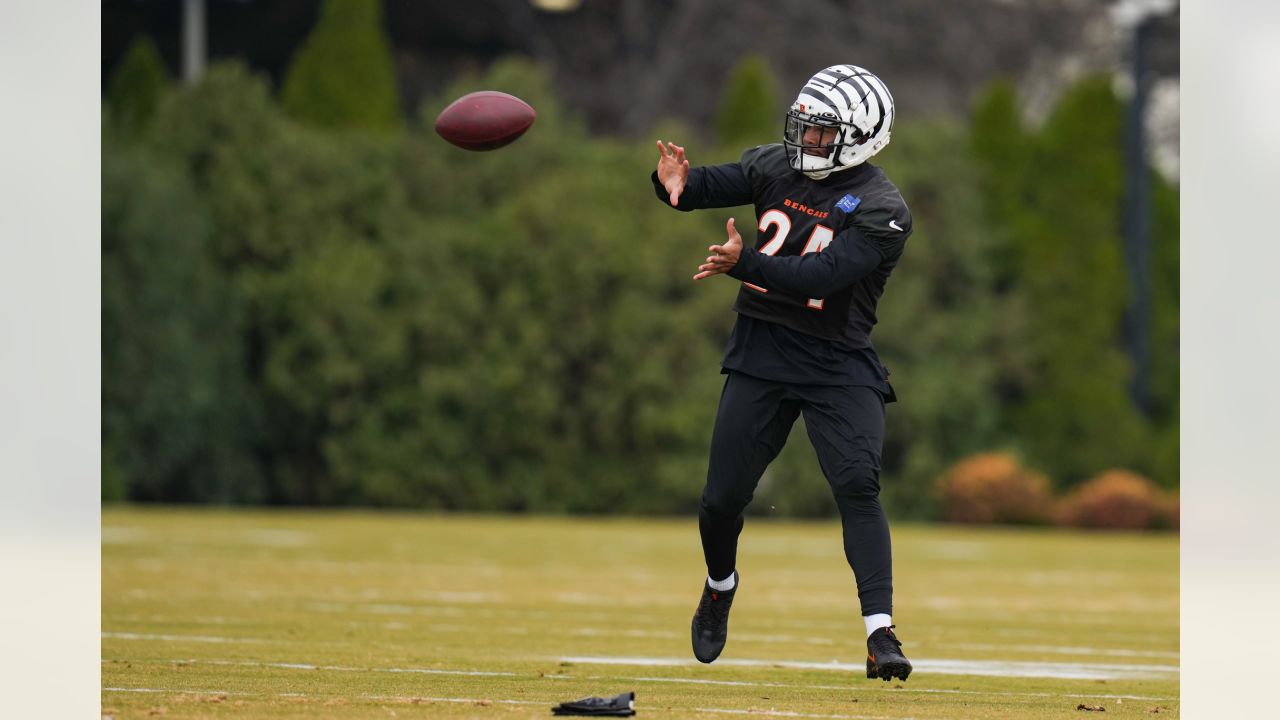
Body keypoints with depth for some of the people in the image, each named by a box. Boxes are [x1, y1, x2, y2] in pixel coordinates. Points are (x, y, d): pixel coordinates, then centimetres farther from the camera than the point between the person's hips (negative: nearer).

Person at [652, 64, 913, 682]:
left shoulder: (880, 211, -14)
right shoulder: (778, 167, 3)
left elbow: (819, 276, -25)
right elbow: (715, 184, -4)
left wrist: (745, 263, -36)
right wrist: (677, 184, -27)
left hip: (837, 364, -4)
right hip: (760, 353, 4)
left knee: (856, 485, -20)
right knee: (722, 498, 5)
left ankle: (880, 636, -21)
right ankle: (720, 586, 38)